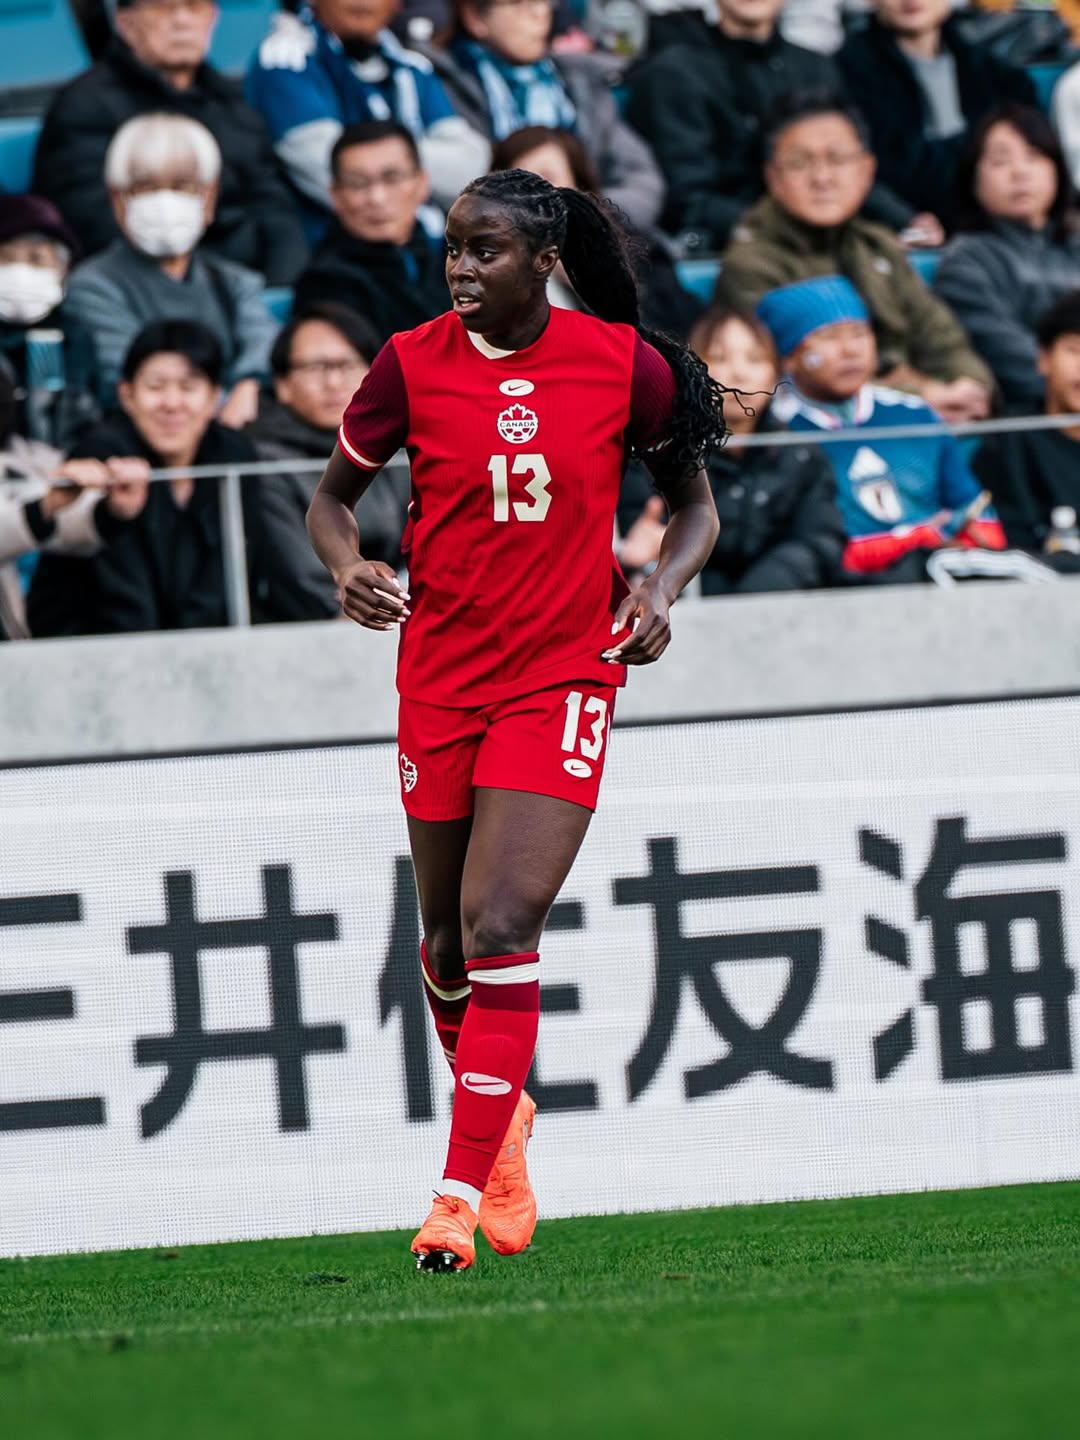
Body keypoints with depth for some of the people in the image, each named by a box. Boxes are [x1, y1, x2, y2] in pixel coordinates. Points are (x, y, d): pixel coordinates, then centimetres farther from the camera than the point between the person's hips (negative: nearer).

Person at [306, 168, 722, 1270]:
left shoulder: (625, 364, -6)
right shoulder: (412, 364, -3)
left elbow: (693, 502, 9)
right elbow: (333, 493, 9)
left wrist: (660, 590, -10)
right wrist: (347, 567, -12)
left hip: (563, 677, -3)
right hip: (440, 674, 3)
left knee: (498, 926, -16)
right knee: (447, 936, 12)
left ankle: (461, 1194, -14)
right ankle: (501, 1111, 42)